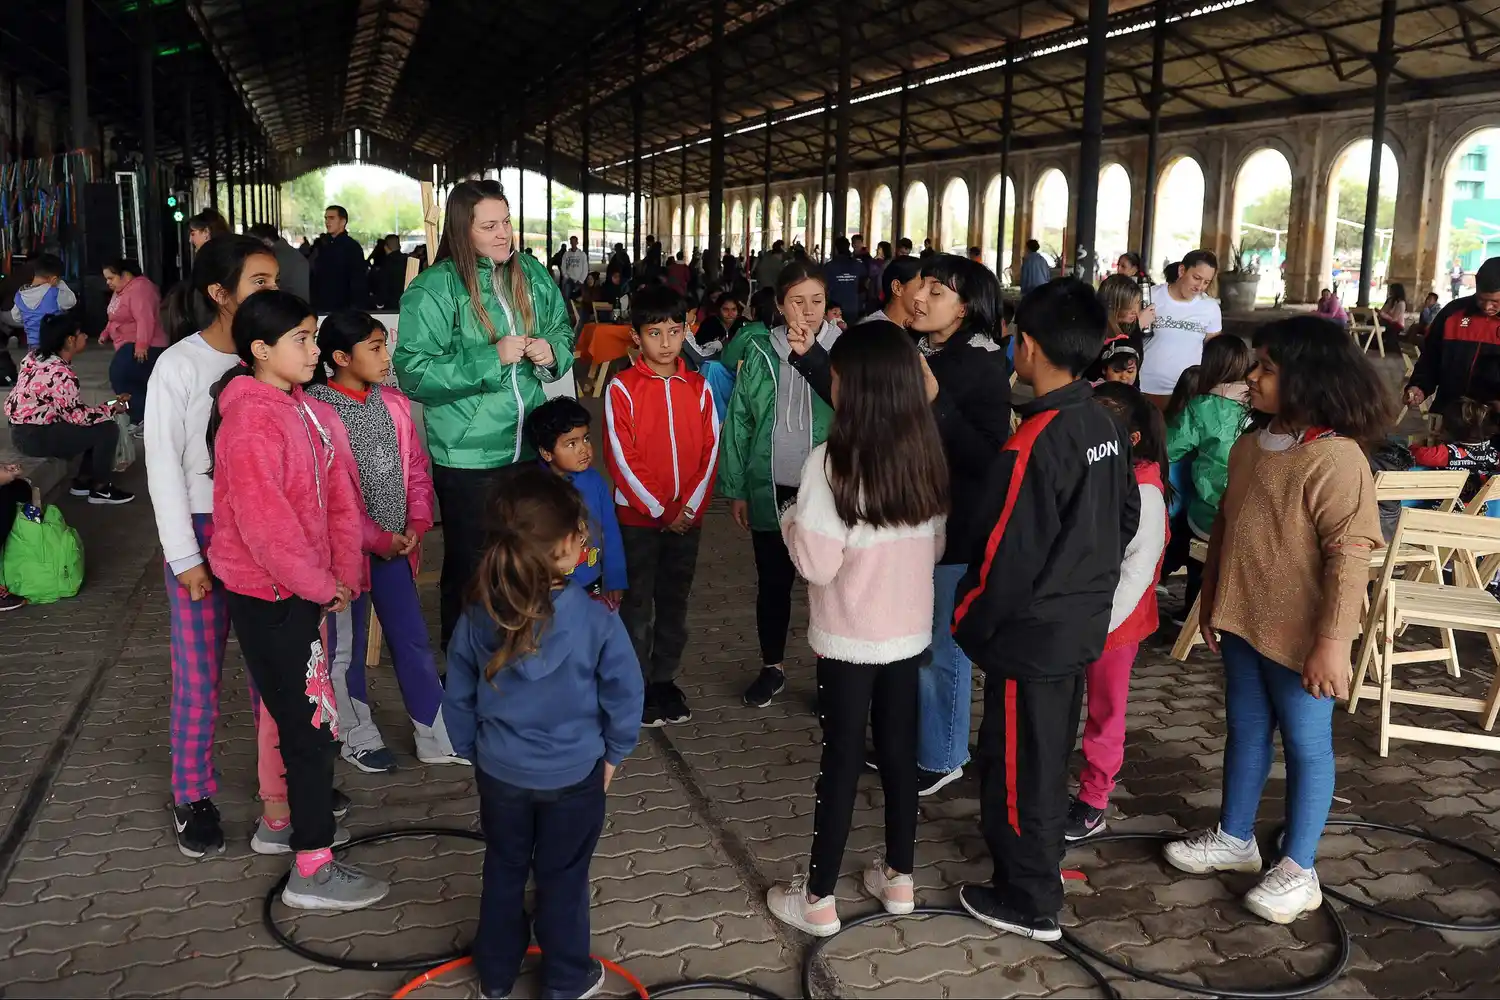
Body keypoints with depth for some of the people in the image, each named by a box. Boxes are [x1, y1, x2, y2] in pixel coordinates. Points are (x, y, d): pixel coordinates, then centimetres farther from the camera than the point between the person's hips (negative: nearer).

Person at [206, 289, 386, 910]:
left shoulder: (308, 411, 7)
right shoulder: (251, 420, -21)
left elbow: (340, 496, 8)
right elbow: (263, 521, -24)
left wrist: (344, 575, 2)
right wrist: (319, 584, -14)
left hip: (303, 588, 9)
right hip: (266, 595, -9)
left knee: (298, 715, 20)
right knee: (311, 724, -4)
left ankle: (297, 817, 38)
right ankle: (313, 873, 7)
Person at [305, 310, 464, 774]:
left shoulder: (394, 403, 3)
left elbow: (416, 469, 9)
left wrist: (416, 523, -4)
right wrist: (377, 538, -15)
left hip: (396, 545, 6)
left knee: (413, 641, 12)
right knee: (345, 647, 11)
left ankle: (437, 737, 22)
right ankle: (358, 738, 28)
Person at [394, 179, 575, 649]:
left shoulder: (531, 274, 3)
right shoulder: (433, 289, -13)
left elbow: (563, 330, 16)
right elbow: (413, 372, -18)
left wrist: (552, 350, -7)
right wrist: (491, 358, -23)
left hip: (529, 446, 5)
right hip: (466, 457, -5)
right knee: (469, 567, 10)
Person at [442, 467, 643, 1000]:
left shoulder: (479, 618, -16)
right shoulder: (596, 620, -25)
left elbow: (458, 700, -4)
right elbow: (626, 696, -14)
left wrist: (475, 752, 13)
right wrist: (612, 753, 4)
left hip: (500, 774, 3)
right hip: (574, 775, -2)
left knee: (503, 871, 23)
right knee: (563, 878, 17)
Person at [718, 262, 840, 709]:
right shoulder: (759, 351, 0)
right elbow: (739, 421, 4)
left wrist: (810, 356, -24)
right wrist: (735, 489, 4)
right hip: (772, 489, 2)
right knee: (773, 582, 14)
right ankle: (772, 668, 32)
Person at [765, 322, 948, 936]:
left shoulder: (832, 462, -21)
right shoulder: (927, 455, -2)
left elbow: (816, 564, -19)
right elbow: (937, 546, 6)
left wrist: (790, 522, -2)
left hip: (849, 638, -5)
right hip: (909, 631, 5)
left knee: (841, 758, 6)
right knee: (899, 749, 17)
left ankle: (818, 899, 19)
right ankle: (898, 878, 31)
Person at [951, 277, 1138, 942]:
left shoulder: (1035, 440, -24)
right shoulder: (1106, 426, 0)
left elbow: (1007, 553, -23)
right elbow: (1126, 517, 11)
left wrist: (968, 619, -9)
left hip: (1031, 631, -8)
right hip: (1082, 623, 8)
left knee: (1018, 761, 7)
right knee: (1048, 751, 24)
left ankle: (1030, 904, 21)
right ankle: (1042, 860, 42)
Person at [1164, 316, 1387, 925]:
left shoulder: (1335, 459, -21)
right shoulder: (1250, 447, 4)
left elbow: (1350, 555, -22)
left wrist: (1333, 642, -23)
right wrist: (1212, 605, 14)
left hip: (1298, 635, -7)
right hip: (1243, 624, 8)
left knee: (1306, 745, 9)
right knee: (1245, 731, 20)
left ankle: (1299, 870, 23)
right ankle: (1234, 838, 38)